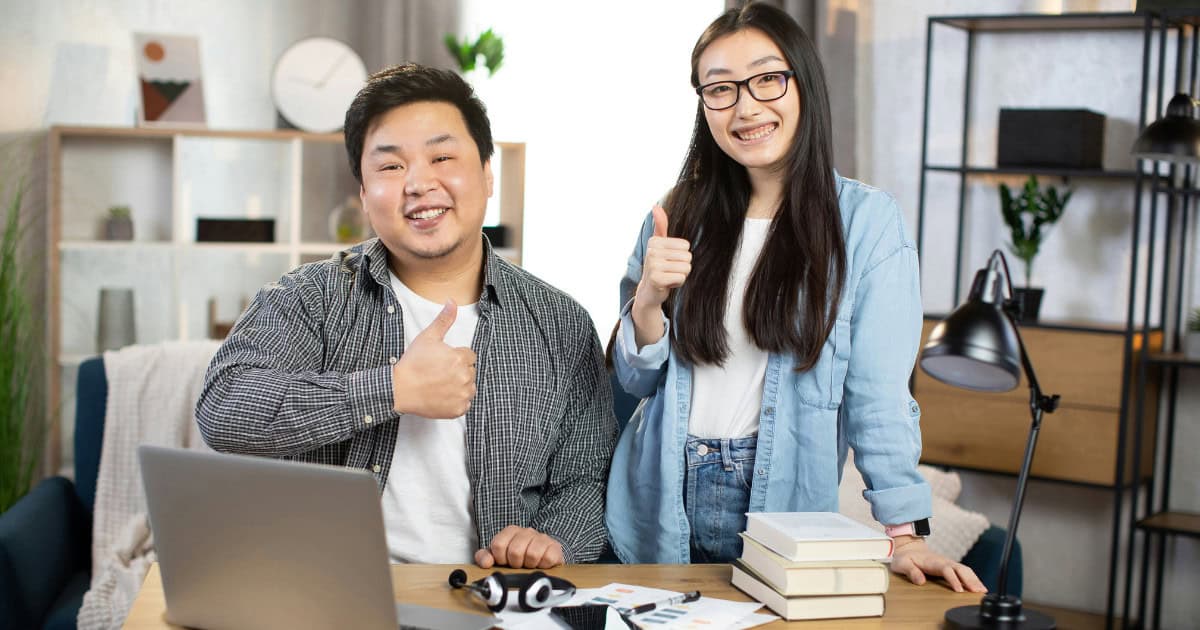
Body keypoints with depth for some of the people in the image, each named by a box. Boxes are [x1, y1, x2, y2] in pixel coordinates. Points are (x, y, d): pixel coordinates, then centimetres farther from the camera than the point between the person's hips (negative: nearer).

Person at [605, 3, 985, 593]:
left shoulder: (865, 219, -8)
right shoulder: (679, 215, 3)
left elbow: (879, 394, -11)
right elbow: (638, 377, 5)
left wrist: (901, 533, -18)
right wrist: (648, 298, -14)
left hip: (783, 504, -3)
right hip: (661, 510, 3)